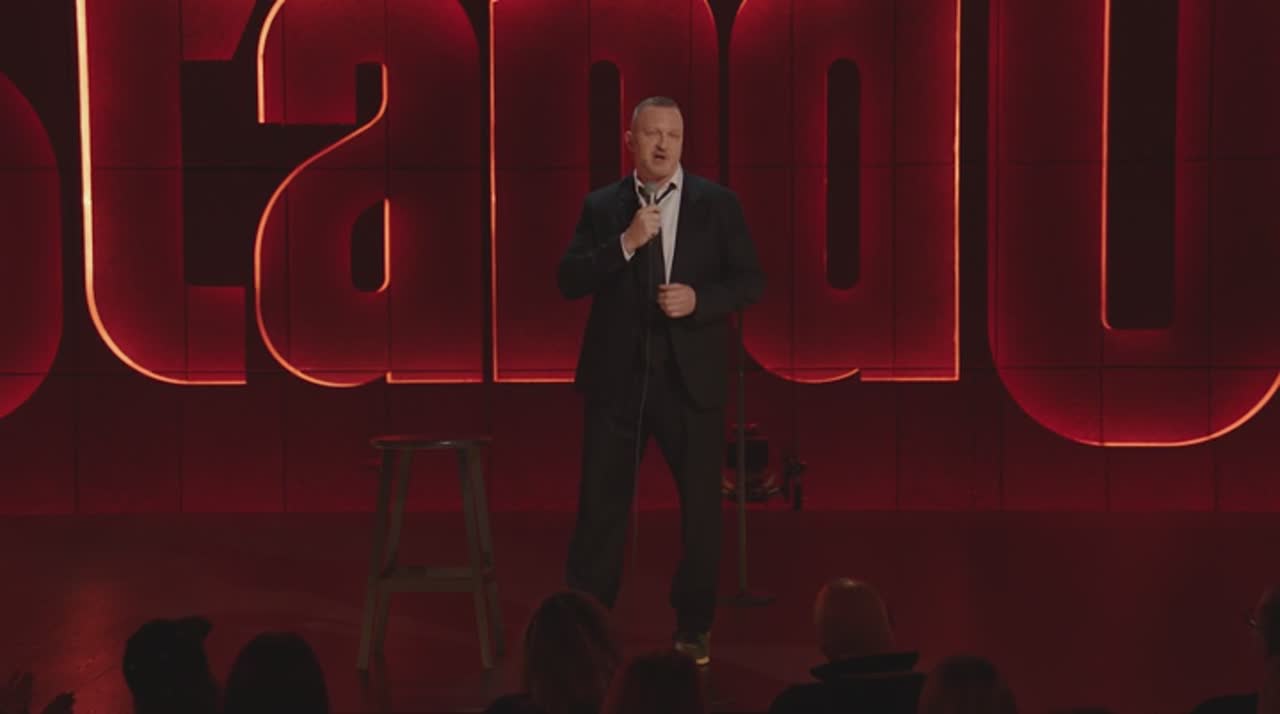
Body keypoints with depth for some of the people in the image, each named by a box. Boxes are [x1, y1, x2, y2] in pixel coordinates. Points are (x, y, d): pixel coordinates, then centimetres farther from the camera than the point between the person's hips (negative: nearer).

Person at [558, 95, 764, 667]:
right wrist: (626, 243, -17)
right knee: (601, 501, 2)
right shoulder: (602, 206, 4)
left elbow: (750, 280, 0)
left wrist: (699, 298, -17)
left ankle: (693, 626, 21)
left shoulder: (717, 203, 3)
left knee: (701, 503, 7)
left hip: (692, 375, 0)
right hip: (616, 374, 0)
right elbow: (568, 281, -5)